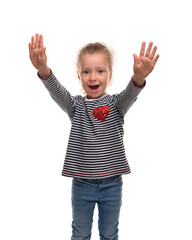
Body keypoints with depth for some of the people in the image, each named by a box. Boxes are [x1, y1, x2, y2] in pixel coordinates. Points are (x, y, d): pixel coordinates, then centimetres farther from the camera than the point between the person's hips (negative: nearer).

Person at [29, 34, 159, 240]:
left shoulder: (116, 104, -5)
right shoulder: (76, 106, -5)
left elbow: (130, 94, -26)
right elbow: (56, 91, -23)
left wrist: (139, 77, -51)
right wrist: (43, 70, -45)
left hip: (112, 184, 0)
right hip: (82, 184, 0)